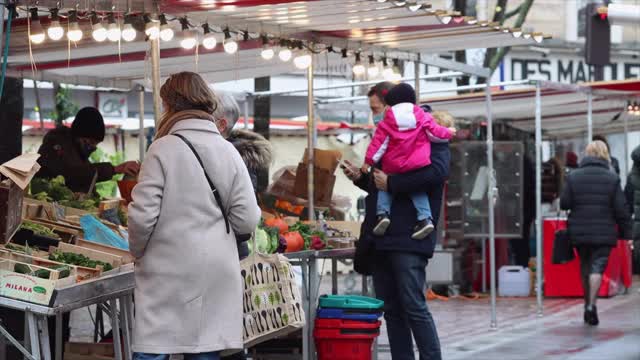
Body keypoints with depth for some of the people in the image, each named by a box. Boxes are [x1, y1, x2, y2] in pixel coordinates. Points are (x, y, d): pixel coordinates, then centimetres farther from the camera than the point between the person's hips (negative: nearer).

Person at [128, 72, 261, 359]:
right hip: (216, 275, 4)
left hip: (168, 271, -4)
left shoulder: (163, 148, -7)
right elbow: (247, 219, 0)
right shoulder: (228, 151, 4)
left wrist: (137, 252, 6)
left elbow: (143, 215, -12)